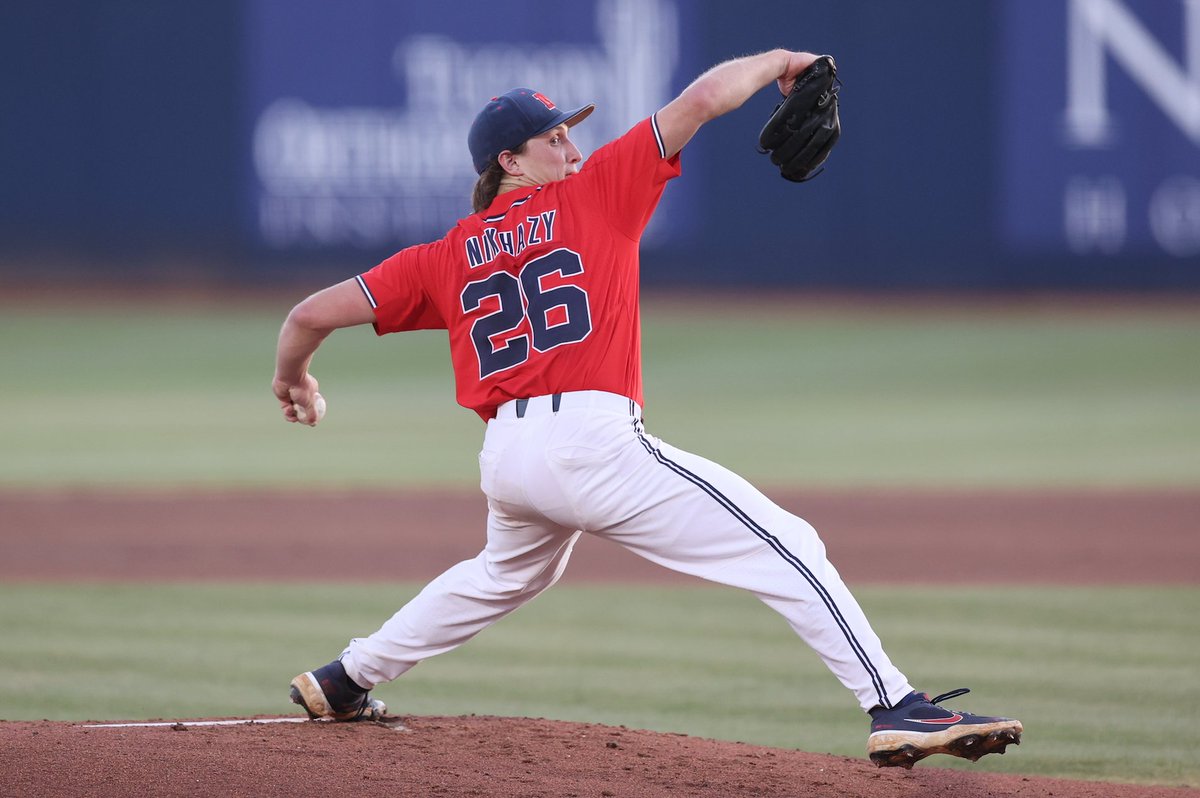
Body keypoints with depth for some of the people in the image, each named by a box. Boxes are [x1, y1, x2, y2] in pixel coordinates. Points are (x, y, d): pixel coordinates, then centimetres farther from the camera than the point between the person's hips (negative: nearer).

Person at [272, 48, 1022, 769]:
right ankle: (896, 708, -21)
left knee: (510, 573, 39)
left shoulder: (445, 257, 18)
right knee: (787, 547, -7)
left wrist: (293, 381, 37)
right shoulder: (596, 191, 7)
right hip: (594, 439, -6)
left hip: (504, 458, 7)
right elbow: (706, 97, 3)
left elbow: (315, 313, 17)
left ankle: (344, 683, 45)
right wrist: (777, 61, 21)